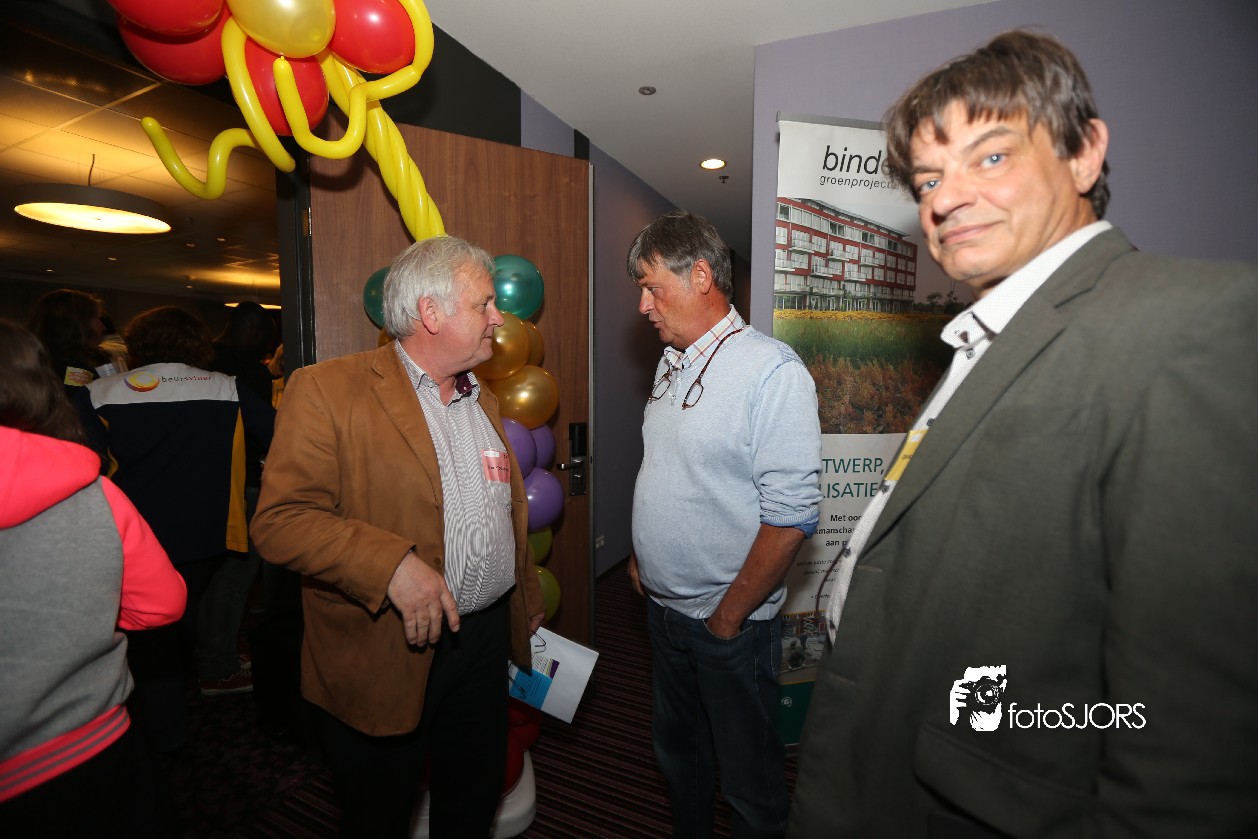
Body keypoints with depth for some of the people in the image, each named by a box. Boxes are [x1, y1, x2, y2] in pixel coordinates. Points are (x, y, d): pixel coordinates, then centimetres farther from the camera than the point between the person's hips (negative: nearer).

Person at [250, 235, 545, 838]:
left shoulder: (483, 401, 9)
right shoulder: (328, 390, -12)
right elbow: (280, 521, -18)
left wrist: (529, 606, 19)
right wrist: (394, 564, -27)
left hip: (485, 641, 6)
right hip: (384, 656, -5)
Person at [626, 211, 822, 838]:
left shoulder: (773, 372, -19)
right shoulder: (671, 364, 6)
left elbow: (791, 513, -22)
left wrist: (730, 614, -16)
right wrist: (640, 554, 11)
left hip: (731, 622, -7)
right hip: (663, 605, 8)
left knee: (747, 774, 14)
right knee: (676, 749, 26)